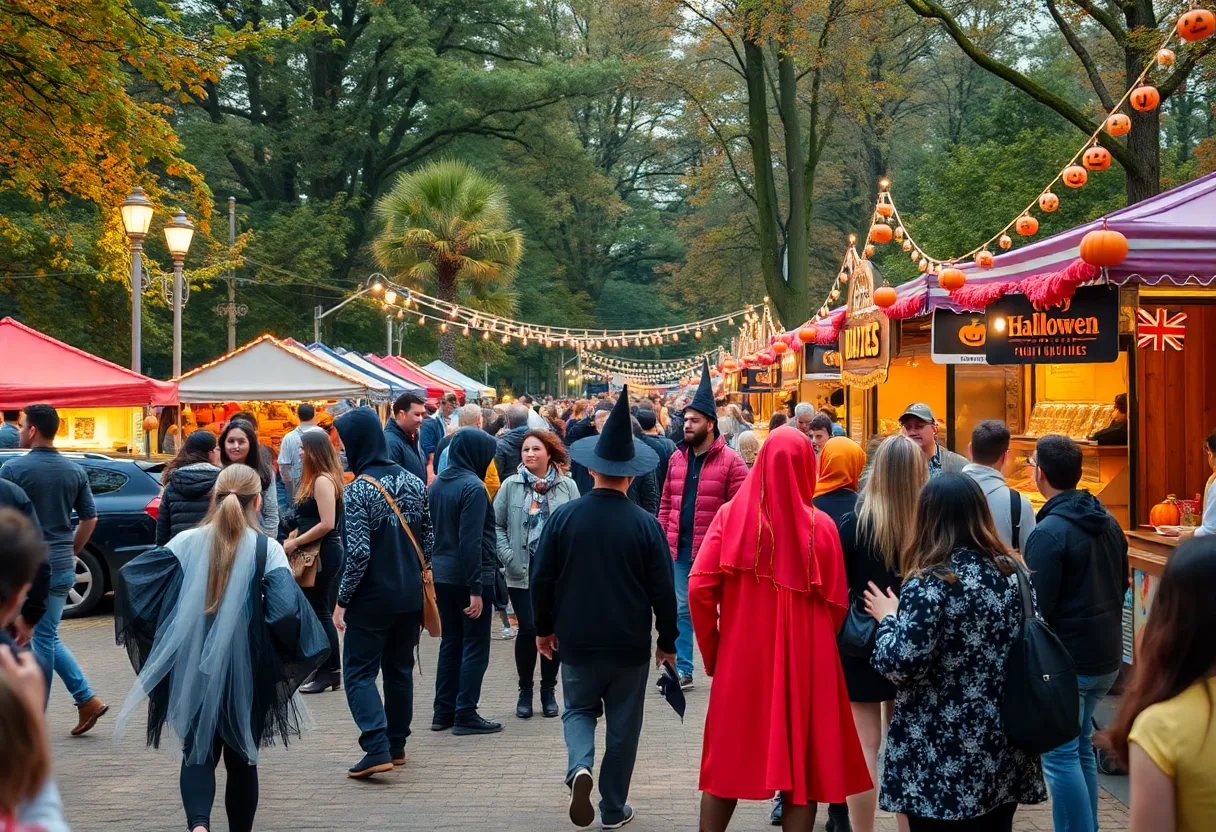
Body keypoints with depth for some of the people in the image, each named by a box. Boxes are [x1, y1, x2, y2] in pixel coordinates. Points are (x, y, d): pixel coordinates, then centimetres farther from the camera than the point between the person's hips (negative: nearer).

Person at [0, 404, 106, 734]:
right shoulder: (75, 471, 6)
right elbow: (90, 519, 9)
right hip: (63, 568, 6)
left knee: (41, 639, 1)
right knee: (47, 637, 16)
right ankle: (87, 699, 10)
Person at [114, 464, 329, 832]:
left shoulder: (188, 541, -1)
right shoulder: (267, 549, -7)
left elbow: (130, 574, -7)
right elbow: (285, 610, -20)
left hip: (192, 668, 1)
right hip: (247, 671, -1)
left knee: (198, 751, 9)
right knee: (242, 757, 16)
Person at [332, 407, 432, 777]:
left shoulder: (357, 491, -17)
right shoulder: (413, 483, 2)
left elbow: (358, 553, -21)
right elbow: (428, 539, 8)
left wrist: (342, 600, -12)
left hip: (372, 598, -6)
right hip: (411, 596, 6)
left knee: (359, 671, 1)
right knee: (400, 670, 17)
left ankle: (377, 748, -12)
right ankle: (397, 745, 25)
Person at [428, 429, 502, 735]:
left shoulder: (437, 484, 8)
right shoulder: (473, 487, -17)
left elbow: (431, 530, 13)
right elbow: (471, 541, -21)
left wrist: (434, 568, 18)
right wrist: (476, 589, -19)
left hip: (441, 575, 8)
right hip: (468, 577, -8)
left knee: (451, 642, 16)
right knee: (475, 647, 1)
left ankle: (443, 712, 20)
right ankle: (466, 715, 2)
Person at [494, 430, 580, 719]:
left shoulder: (568, 487, 3)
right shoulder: (511, 486, 2)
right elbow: (497, 524, 3)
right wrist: (508, 556, -8)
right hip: (523, 573, -1)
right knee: (528, 629, -4)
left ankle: (549, 690, 20)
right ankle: (525, 691, 13)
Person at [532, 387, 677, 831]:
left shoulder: (562, 517, -9)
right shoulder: (645, 524, -11)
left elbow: (542, 579, -3)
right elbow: (662, 590, -7)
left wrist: (544, 628, 12)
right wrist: (668, 641, 7)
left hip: (577, 641, 1)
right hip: (630, 644, -1)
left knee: (579, 710, 18)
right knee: (623, 725, 13)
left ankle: (579, 766, -10)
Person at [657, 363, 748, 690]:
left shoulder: (730, 461, -7)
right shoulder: (677, 458, 10)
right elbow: (666, 503, 14)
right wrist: (662, 538, 6)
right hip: (680, 548, 5)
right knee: (681, 609, 8)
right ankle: (682, 671, 15)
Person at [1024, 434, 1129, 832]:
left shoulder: (1049, 533, -19)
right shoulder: (1108, 524, 7)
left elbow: (1036, 605, -21)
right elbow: (1121, 585, 17)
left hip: (1067, 661, -9)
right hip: (1107, 656, 9)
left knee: (1060, 755, -2)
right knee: (1080, 746, 19)